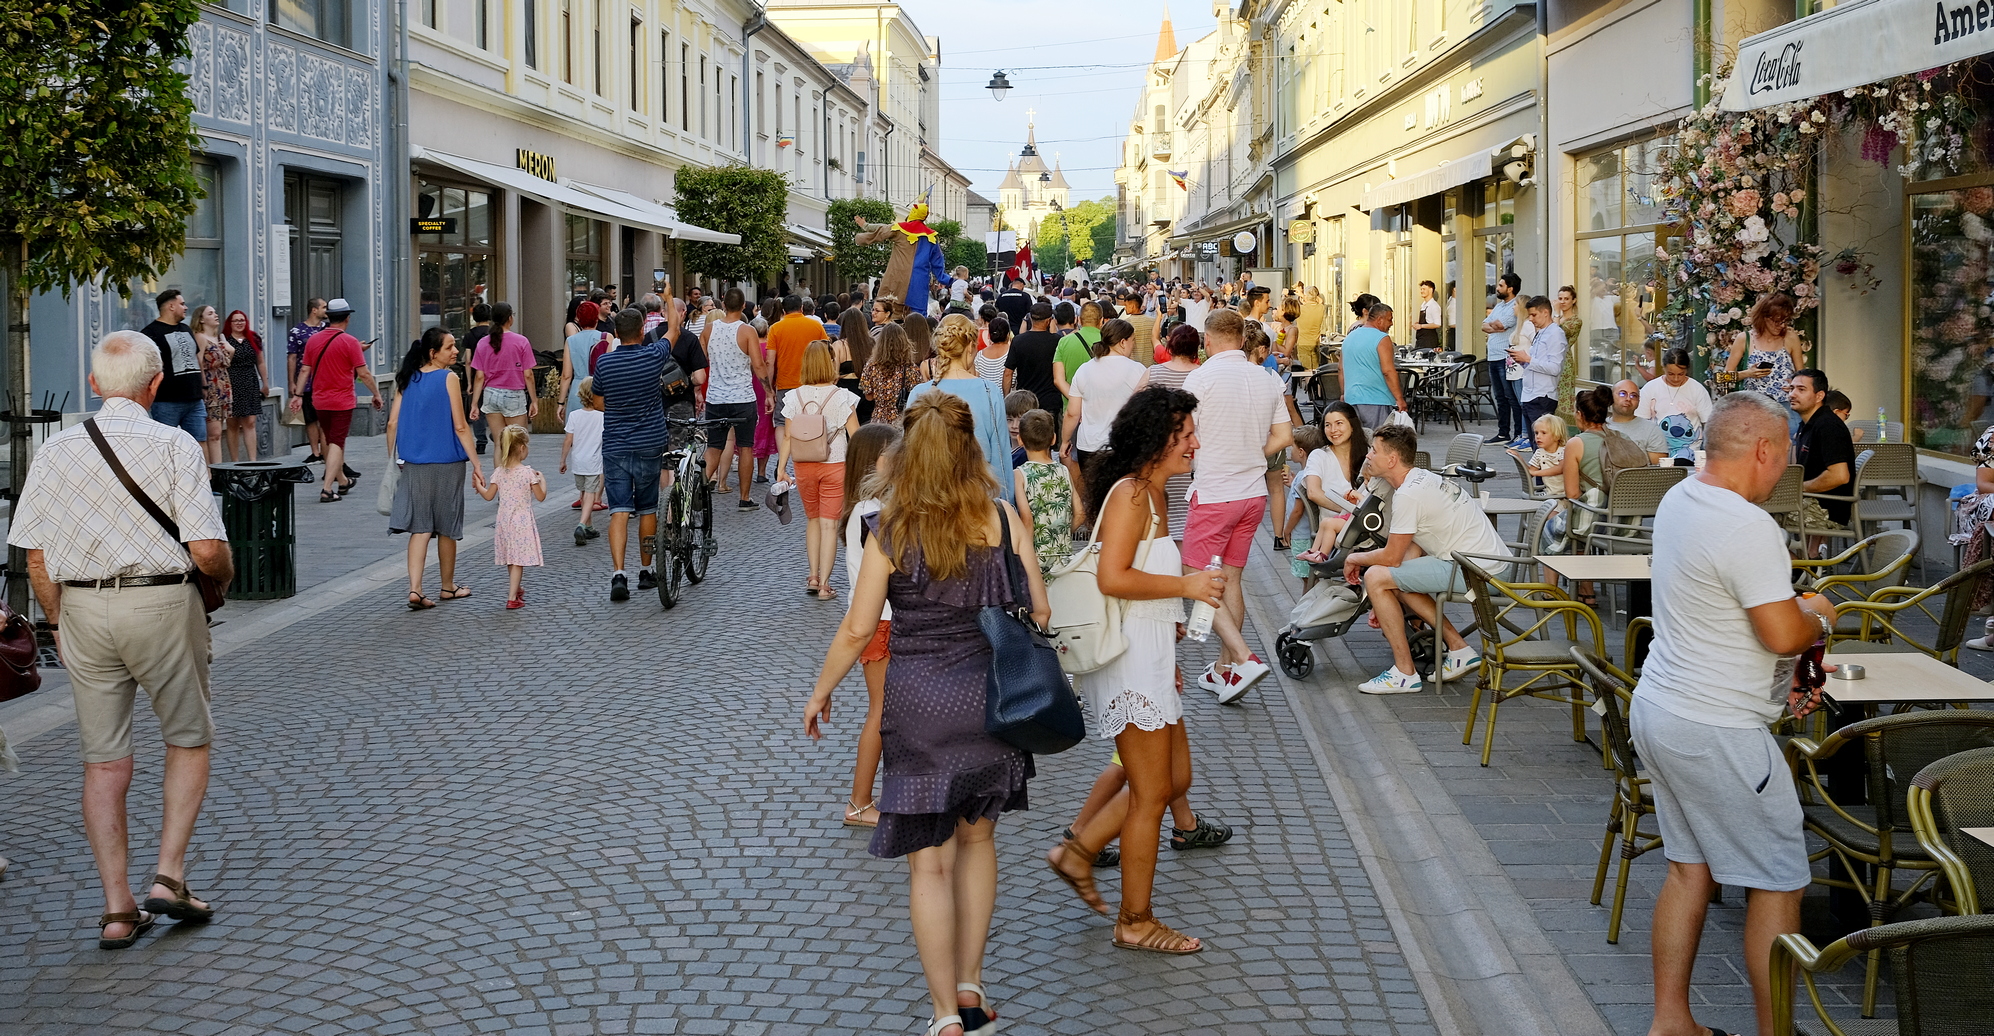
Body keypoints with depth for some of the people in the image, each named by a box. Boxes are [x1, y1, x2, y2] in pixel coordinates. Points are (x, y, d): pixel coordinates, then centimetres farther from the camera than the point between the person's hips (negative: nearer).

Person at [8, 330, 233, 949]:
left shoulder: (56, 451, 2)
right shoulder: (174, 445, -9)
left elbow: (36, 556, 4)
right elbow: (206, 550, -15)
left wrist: (59, 623, 16)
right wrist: (226, 576, 6)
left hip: (83, 609, 3)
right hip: (162, 603, -3)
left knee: (104, 760, 9)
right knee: (189, 740, 16)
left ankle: (118, 909, 12)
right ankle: (169, 876, 5)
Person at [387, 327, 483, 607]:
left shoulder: (407, 380, 5)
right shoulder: (448, 378, -10)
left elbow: (392, 423, 5)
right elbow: (460, 427, -12)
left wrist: (393, 459, 14)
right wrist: (476, 465, -9)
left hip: (413, 464, 4)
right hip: (446, 463, -4)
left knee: (420, 527, 5)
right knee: (447, 527, 10)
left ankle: (415, 589, -8)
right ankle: (448, 587, 24)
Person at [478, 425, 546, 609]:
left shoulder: (499, 472, -3)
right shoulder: (528, 473, -14)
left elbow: (489, 496, 2)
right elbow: (540, 496, -8)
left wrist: (479, 487, 21)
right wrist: (542, 480, 8)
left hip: (504, 521, 5)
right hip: (523, 522, -5)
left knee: (511, 559, 20)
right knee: (518, 561, -2)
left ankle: (517, 589, 38)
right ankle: (512, 598, -7)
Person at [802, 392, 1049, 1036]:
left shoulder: (891, 531, -7)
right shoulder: (1000, 518, -4)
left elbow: (858, 629, -6)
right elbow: (1038, 609, -2)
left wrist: (820, 693, 9)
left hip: (918, 700, -2)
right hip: (990, 694, 2)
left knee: (929, 862, 5)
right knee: (976, 838, 22)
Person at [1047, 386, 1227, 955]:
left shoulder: (1151, 493, 14)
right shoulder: (1129, 493, -17)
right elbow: (1113, 578, -26)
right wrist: (1186, 584, -18)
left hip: (1151, 656, 10)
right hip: (1129, 657, -10)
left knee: (1175, 777, 16)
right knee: (1152, 792, 0)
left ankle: (1079, 851, 25)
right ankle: (1136, 922, 13)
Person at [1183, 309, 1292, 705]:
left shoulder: (1202, 378, -12)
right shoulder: (1267, 380, 6)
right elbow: (1284, 436, 8)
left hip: (1213, 493, -6)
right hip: (1254, 492, 6)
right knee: (1229, 579, 15)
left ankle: (1245, 658, -15)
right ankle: (1224, 669, 19)